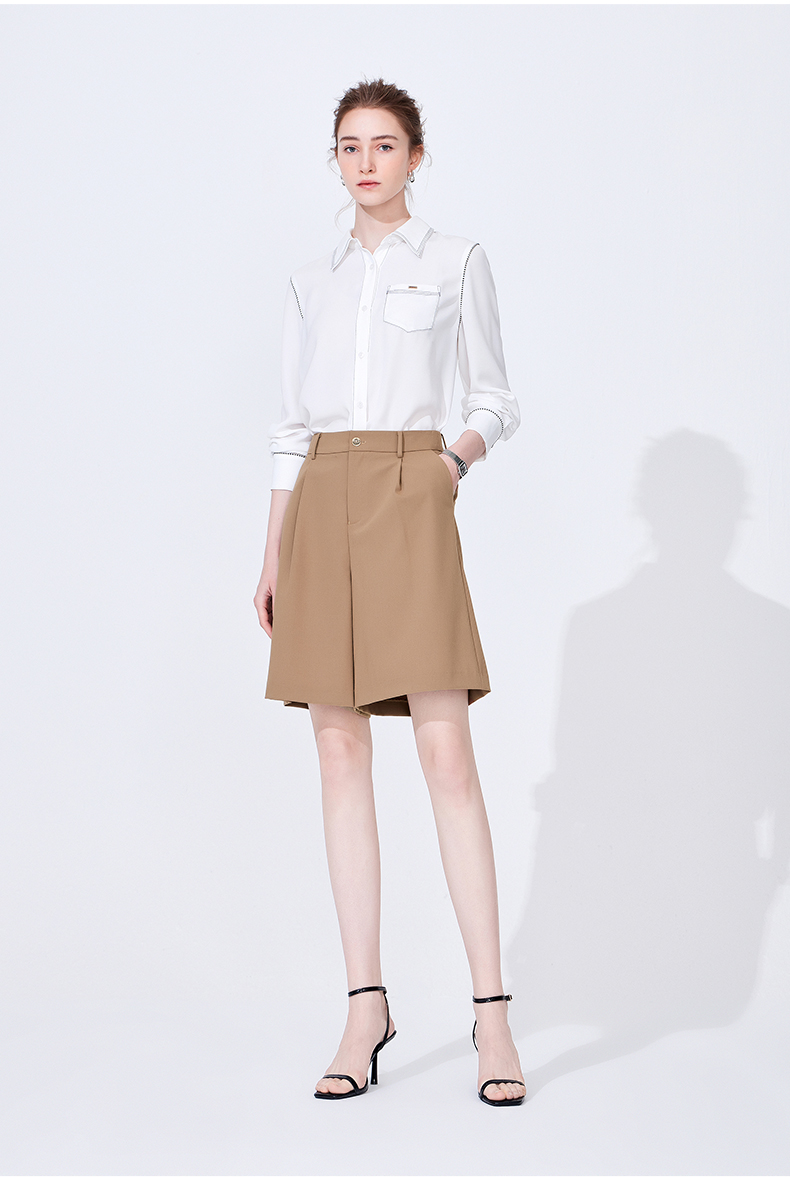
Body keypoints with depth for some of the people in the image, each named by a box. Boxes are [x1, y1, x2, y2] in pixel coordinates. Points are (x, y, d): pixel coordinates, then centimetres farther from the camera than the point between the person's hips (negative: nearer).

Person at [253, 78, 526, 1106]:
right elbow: (295, 426, 17)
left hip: (408, 501, -4)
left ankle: (491, 1007, -6)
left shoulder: (457, 261, 8)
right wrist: (274, 556, 11)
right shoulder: (312, 280, 17)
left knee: (446, 754, -11)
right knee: (341, 758, 0)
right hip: (321, 509, 4)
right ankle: (366, 1005, 5)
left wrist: (458, 457, -13)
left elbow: (494, 399, 8)